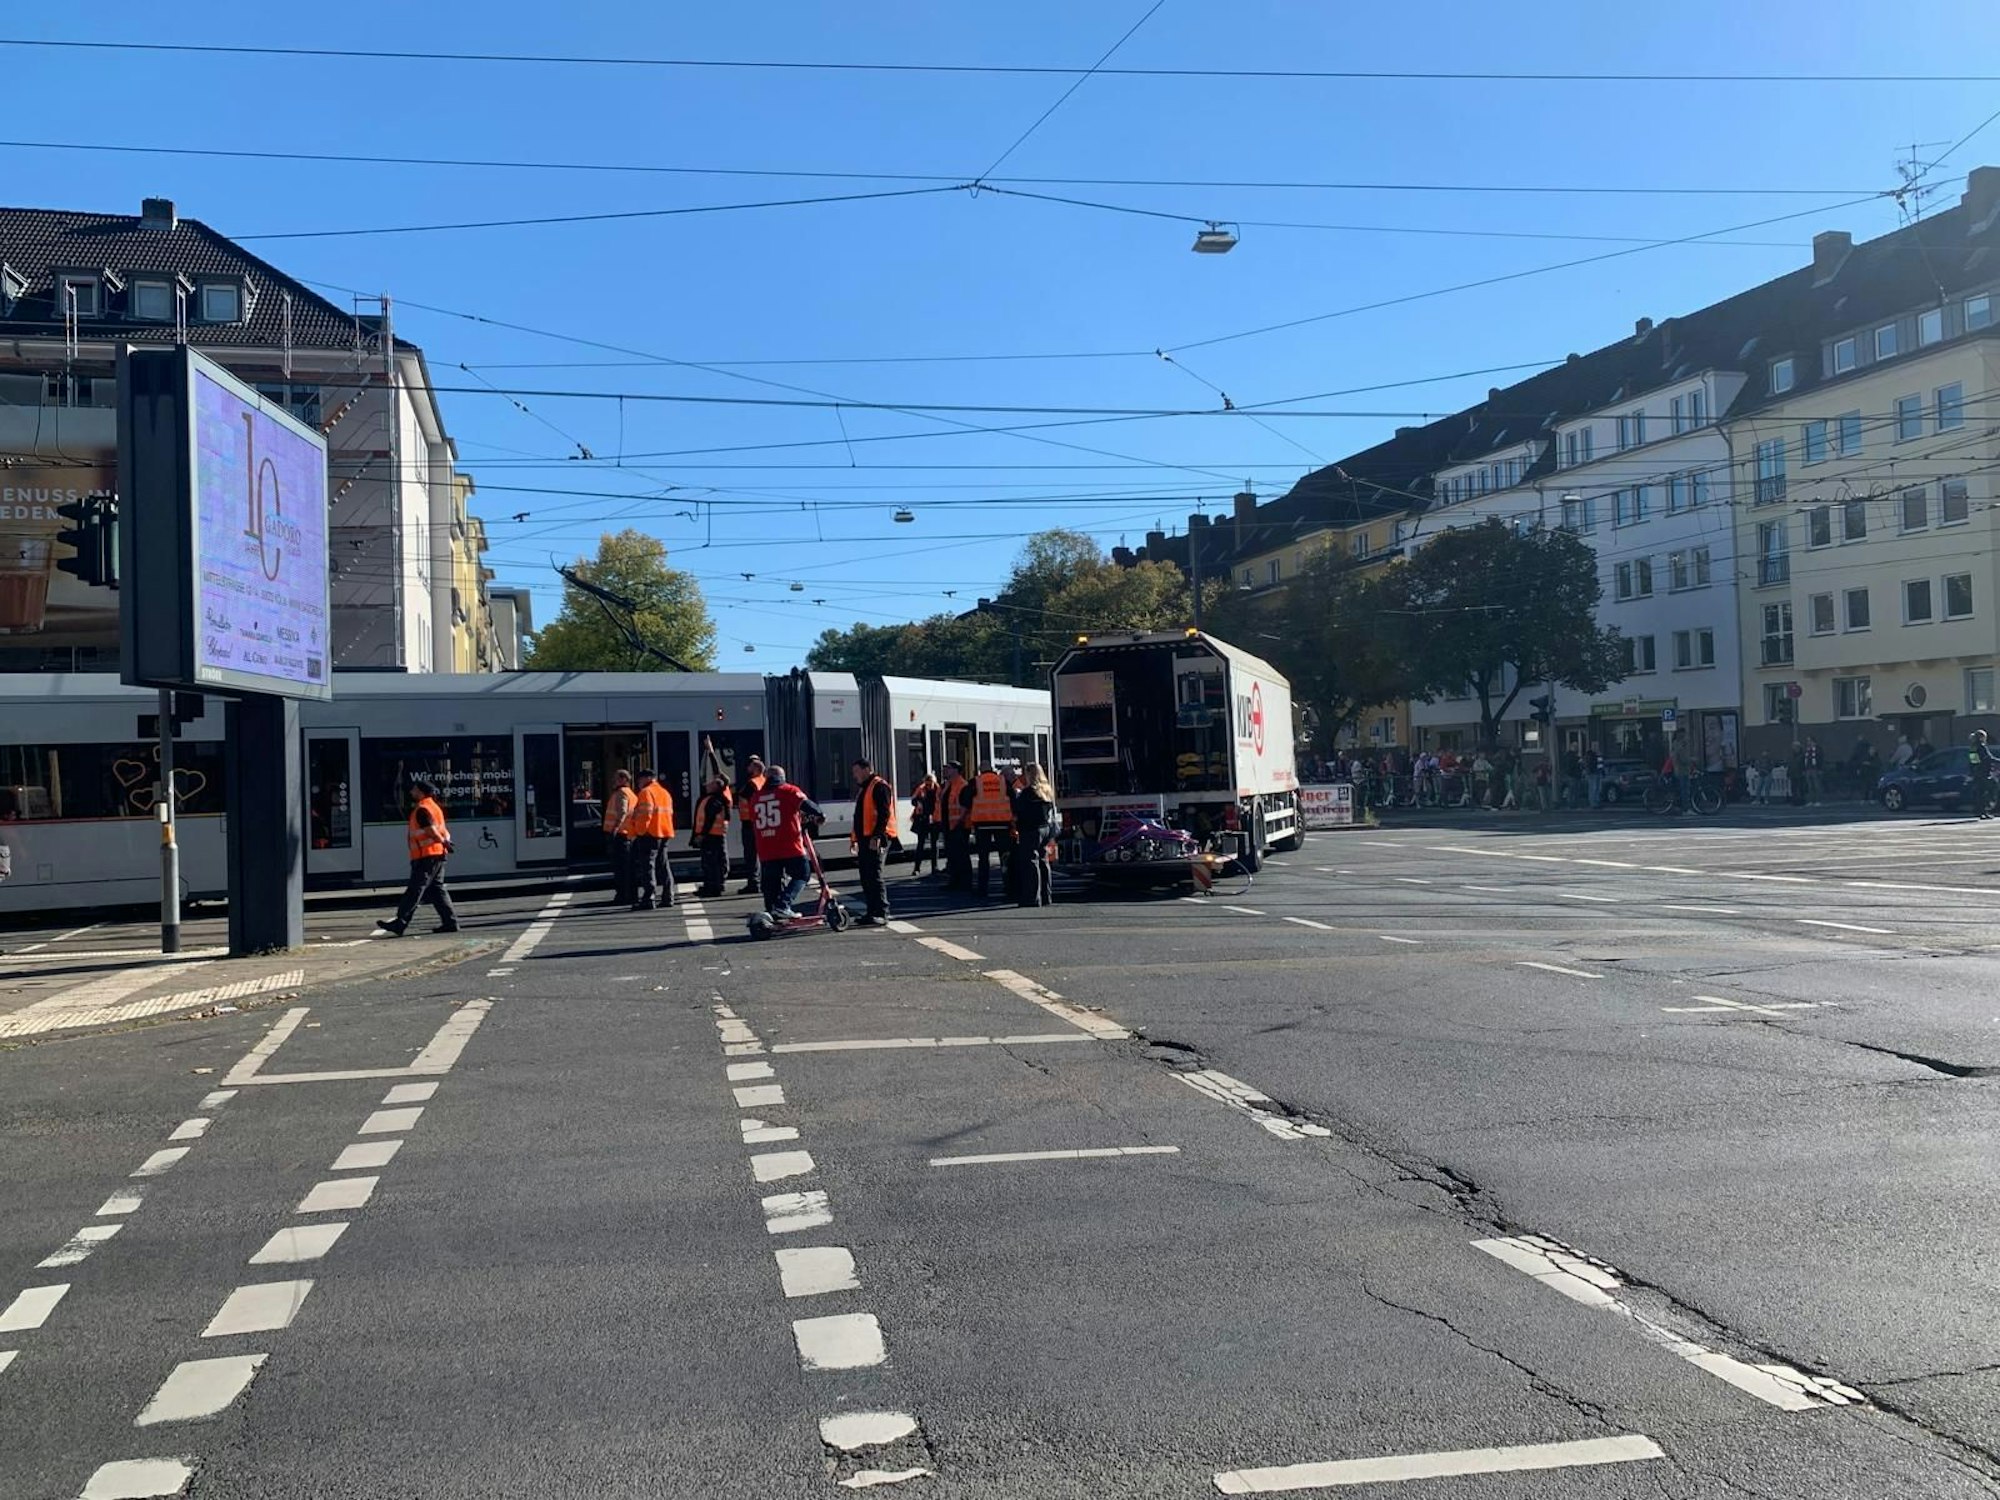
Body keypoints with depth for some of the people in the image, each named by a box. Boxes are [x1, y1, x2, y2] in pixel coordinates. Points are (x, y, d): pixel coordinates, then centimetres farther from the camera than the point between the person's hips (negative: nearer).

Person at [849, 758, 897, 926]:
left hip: (876, 839, -10)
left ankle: (882, 914, -12)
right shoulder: (863, 788, 22)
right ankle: (872, 913, 15)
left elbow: (884, 813, -18)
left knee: (874, 875, -13)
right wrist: (857, 839, 23)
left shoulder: (879, 786, -9)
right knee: (865, 876, 10)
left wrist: (877, 836, -24)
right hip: (865, 838, 10)